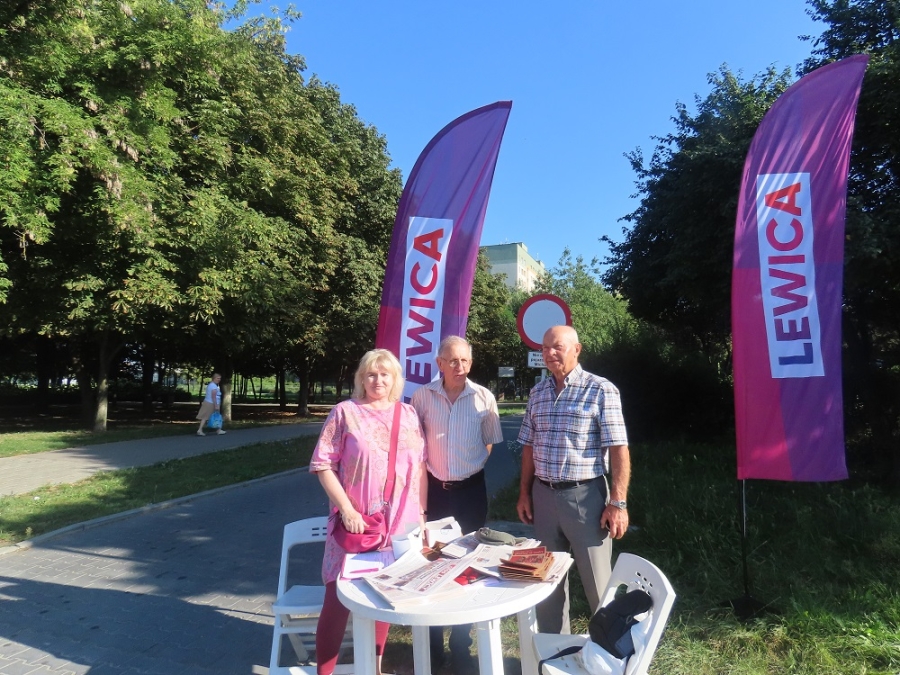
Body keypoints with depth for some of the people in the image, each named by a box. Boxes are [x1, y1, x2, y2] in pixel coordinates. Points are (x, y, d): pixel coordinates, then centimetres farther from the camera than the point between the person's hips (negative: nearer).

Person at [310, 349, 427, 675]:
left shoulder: (408, 414, 6)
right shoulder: (345, 412, -5)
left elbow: (420, 465, 9)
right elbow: (322, 464, -8)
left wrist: (421, 512, 6)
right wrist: (346, 508, -15)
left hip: (400, 522, 3)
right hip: (357, 522, -3)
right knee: (339, 597, 2)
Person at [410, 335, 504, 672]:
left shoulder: (484, 397, -7)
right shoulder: (422, 396, -7)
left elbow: (490, 442, 7)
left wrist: (472, 465, 1)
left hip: (470, 490, 0)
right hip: (433, 489, 0)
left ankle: (461, 644, 30)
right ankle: (433, 644, 30)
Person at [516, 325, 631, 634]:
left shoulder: (601, 390, -9)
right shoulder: (537, 392, 6)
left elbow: (618, 450, -11)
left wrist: (617, 503, -15)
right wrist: (524, 492, 10)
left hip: (585, 496, -5)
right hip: (543, 495, 5)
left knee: (599, 583, 8)